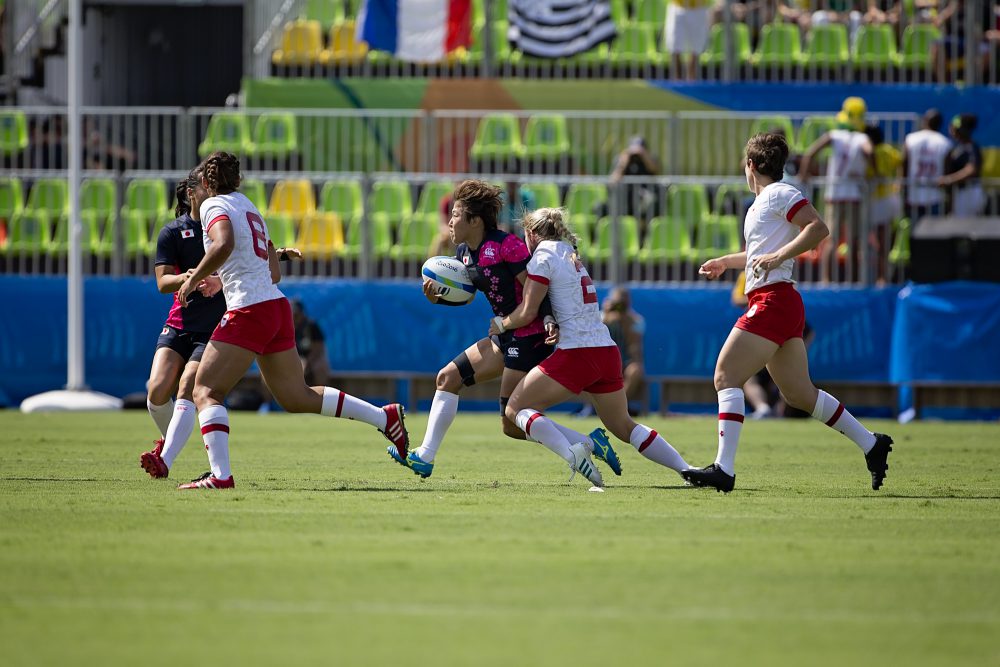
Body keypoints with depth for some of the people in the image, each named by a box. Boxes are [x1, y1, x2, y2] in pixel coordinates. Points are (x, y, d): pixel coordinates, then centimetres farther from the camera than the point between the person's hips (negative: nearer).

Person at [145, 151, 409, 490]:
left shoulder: (214, 205, -3)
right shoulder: (248, 207, 23)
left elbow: (224, 245, -26)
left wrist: (193, 280, -14)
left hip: (249, 310, -9)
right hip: (277, 306, 9)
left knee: (206, 391, -8)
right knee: (296, 397, 18)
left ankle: (220, 474, -22)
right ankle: (385, 417, 16)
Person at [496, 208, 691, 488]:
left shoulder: (542, 256, -3)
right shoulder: (571, 256, 21)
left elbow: (528, 312, -6)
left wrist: (501, 323, 10)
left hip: (576, 354, -8)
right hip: (608, 352, 8)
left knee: (516, 409, -1)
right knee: (623, 426, 20)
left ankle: (574, 451, -23)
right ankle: (687, 468, 10)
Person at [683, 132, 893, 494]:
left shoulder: (779, 194, -6)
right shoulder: (762, 203, 23)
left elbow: (819, 229, -18)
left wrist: (778, 256, -24)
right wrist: (726, 262, 47)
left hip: (773, 300, -10)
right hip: (776, 302, 10)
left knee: (726, 377, -13)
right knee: (799, 394, 10)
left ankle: (724, 469, -20)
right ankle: (871, 444, 14)